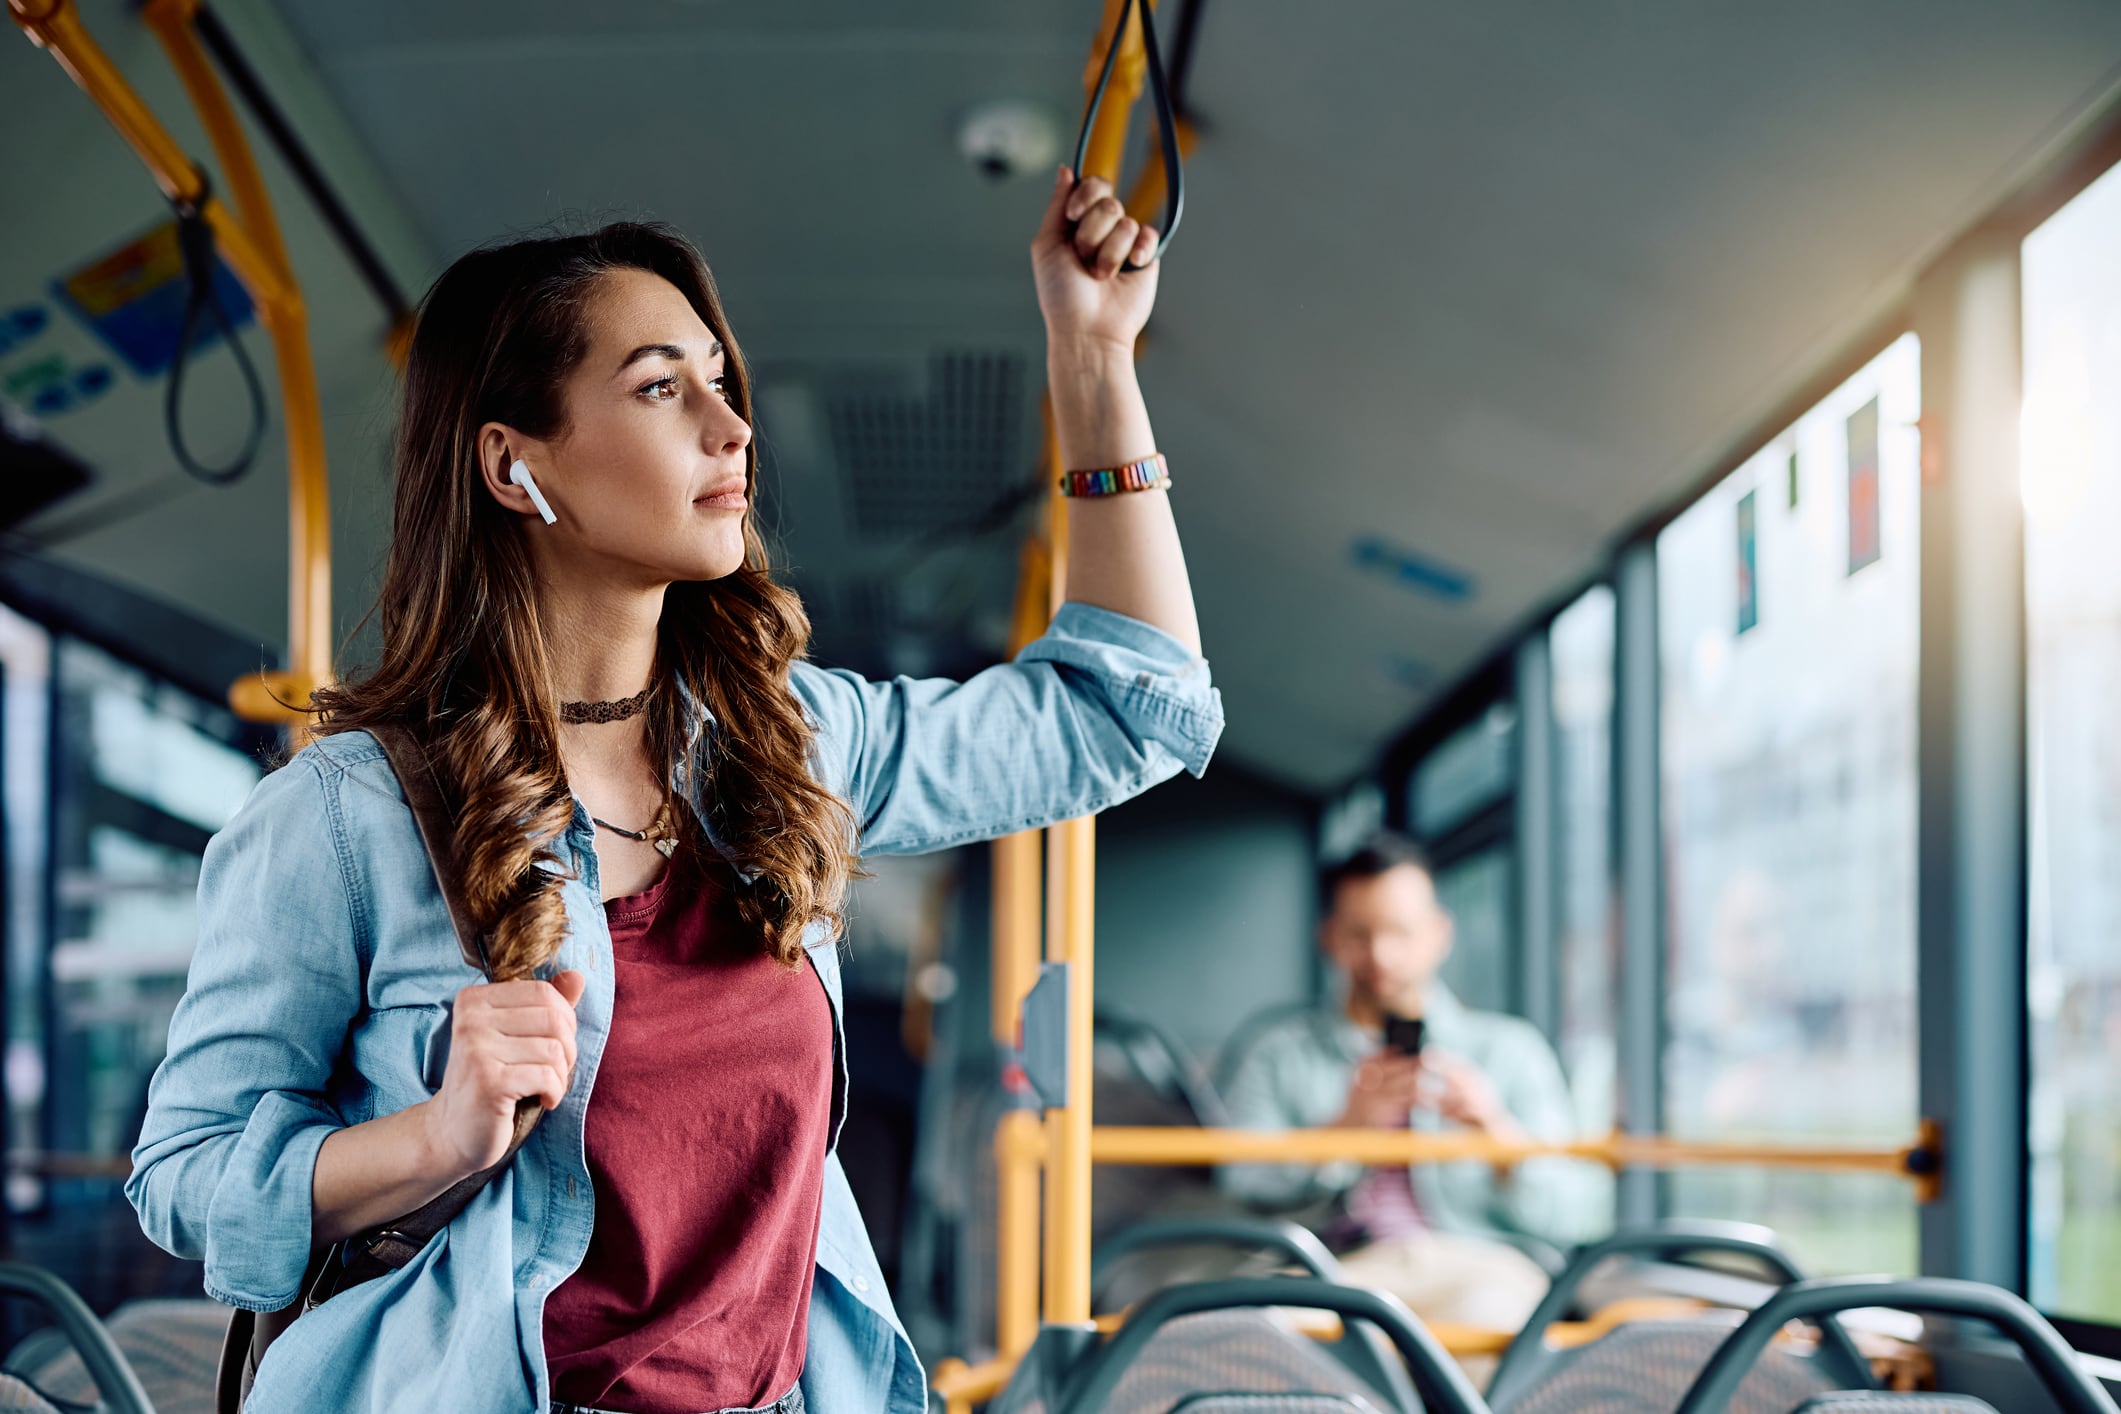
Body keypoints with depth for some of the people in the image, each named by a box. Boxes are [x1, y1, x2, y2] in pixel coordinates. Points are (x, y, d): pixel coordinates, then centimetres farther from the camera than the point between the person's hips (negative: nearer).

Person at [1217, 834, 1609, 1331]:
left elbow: (1582, 1214, 12)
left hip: (1483, 1269, -1)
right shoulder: (1277, 1054, 22)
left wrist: (1495, 1128, -6)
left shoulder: (1511, 1048, 23)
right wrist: (1345, 1128, -8)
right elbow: (1241, 1187, 7)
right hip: (1345, 1269, 1)